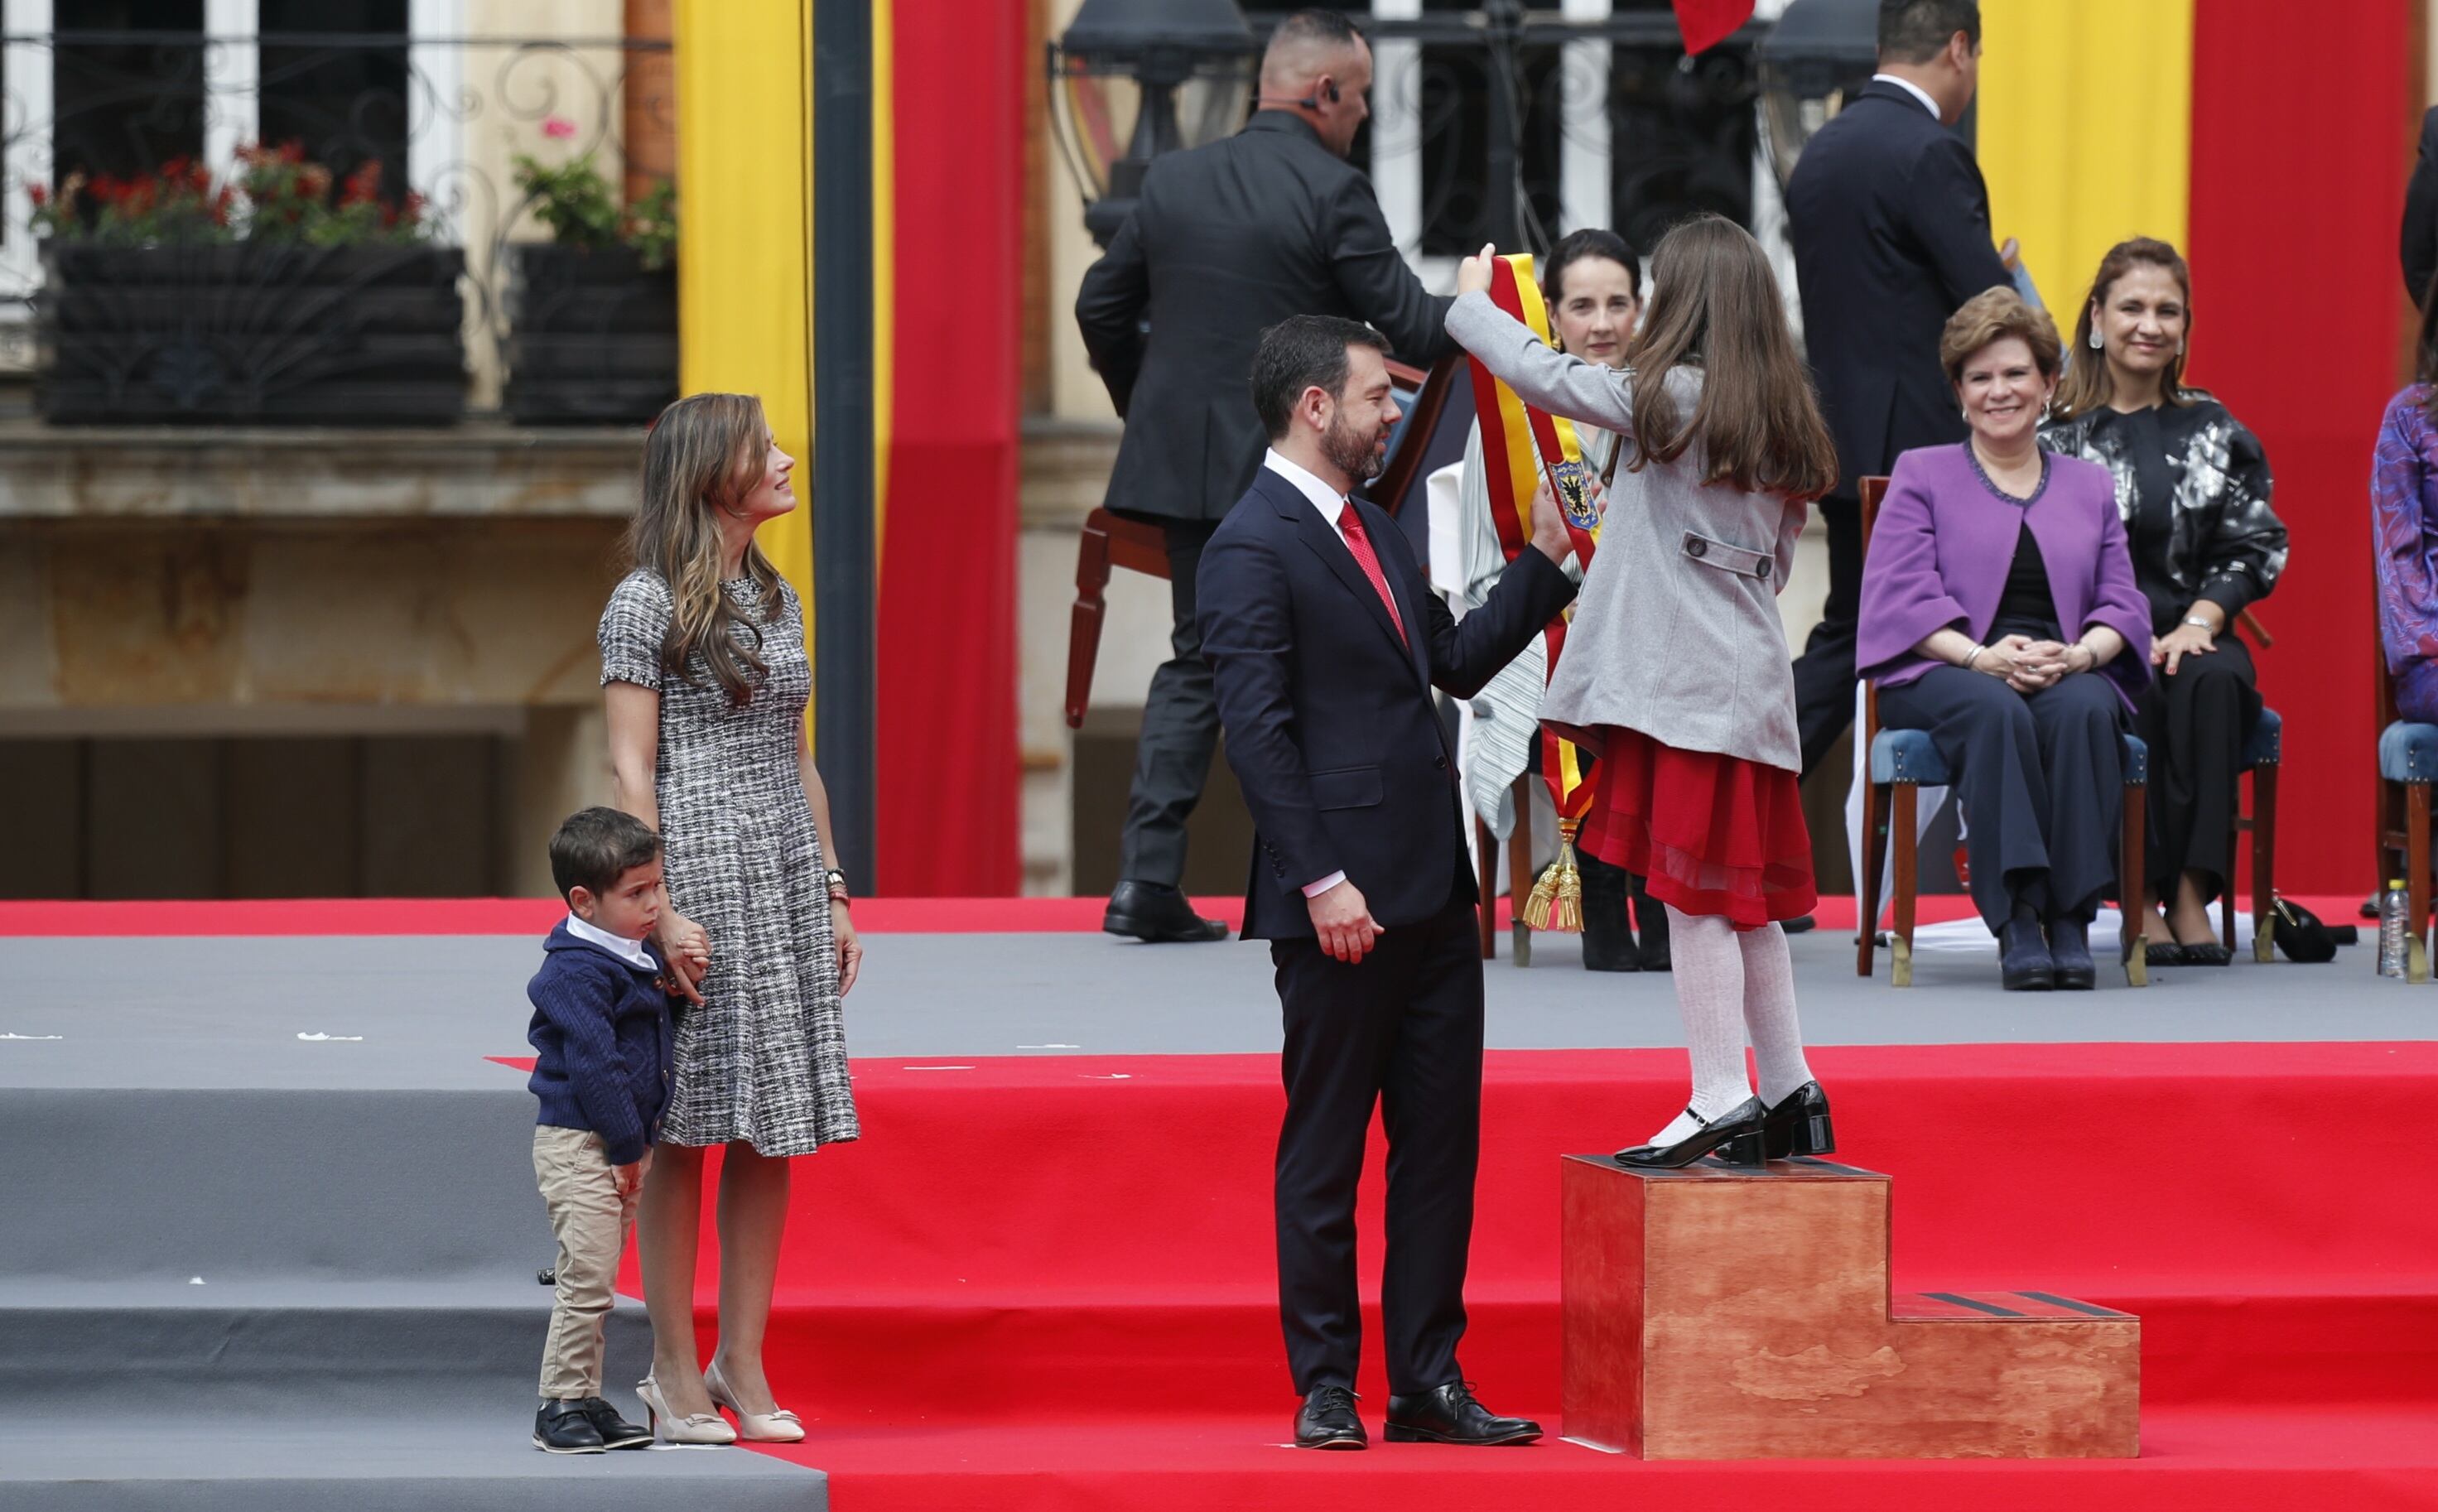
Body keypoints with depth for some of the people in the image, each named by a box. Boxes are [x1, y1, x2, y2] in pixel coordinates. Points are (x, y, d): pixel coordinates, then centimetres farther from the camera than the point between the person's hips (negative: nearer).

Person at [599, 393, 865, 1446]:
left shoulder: (775, 598, 15)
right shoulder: (648, 604, -5)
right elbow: (630, 770, -9)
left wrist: (832, 890, 13)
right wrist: (662, 912, -16)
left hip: (784, 882, 7)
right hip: (699, 873, -7)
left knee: (770, 1130, 5)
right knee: (684, 1128, -3)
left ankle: (743, 1365, 9)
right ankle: (675, 1370, 2)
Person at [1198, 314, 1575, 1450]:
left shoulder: (1376, 531, 17)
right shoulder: (1252, 548, -12)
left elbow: (1458, 661, 20)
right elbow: (1258, 730, -17)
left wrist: (1546, 562, 13)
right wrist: (1322, 882, -20)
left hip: (1433, 891, 9)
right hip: (1344, 903, -9)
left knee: (1442, 1141, 9)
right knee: (1325, 1150, 1)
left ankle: (1427, 1379, 14)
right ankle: (1326, 1388, 7)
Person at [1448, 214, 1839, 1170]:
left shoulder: (1669, 400, -10)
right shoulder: (1784, 423, 12)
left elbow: (1542, 374, -5)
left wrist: (1469, 303, 12)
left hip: (1686, 682, -8)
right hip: (1753, 679, 8)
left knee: (1695, 892, -6)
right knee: (1743, 893, 14)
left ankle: (1720, 1099, -7)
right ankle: (1789, 1093, 17)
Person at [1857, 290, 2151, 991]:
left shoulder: (2089, 486, 25)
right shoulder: (1922, 475, 17)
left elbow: (2122, 602, 13)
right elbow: (1903, 595, 1)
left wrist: (2079, 655, -12)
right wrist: (1983, 657, -17)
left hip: (2068, 673, 2)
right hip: (1944, 675, -2)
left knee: (2084, 710, -36)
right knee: (1997, 713, -39)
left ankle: (2072, 918, -38)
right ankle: (2015, 919, -42)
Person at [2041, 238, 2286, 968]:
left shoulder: (2213, 431, 13)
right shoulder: (2058, 433, 4)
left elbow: (2256, 544, 9)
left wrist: (2200, 621, -8)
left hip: (2191, 637, 2)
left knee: (2214, 681, -32)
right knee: (2136, 692, -35)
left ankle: (2193, 889, -34)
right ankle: (2144, 895, -31)